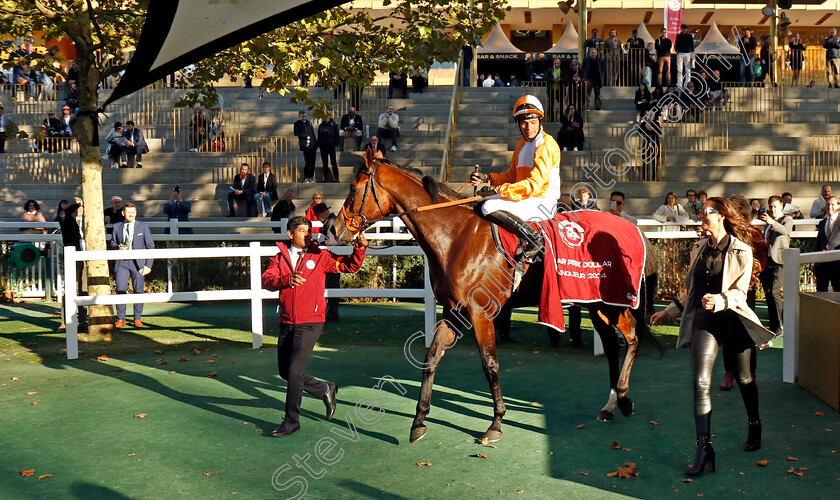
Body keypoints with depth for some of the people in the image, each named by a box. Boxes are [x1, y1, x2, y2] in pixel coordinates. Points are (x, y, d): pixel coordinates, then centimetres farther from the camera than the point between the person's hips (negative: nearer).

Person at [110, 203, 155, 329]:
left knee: (139, 291, 0)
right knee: (120, 290, -7)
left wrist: (148, 265, -4)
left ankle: (137, 319, 13)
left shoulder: (143, 226, 4)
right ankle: (121, 319, 7)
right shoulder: (117, 227, 9)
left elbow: (150, 246, 3)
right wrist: (118, 247, -6)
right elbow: (112, 243, 19)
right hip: (122, 263, 1)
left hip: (138, 263, -1)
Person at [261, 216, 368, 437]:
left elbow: (349, 266, 3)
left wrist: (359, 248, -16)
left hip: (310, 323, -4)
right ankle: (325, 390, 33)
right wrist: (287, 280, -31)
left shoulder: (320, 257, 3)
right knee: (285, 371, 12)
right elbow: (267, 281, -11)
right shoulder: (279, 258, 6)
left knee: (294, 370, -11)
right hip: (287, 323, 4)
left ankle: (291, 421, 4)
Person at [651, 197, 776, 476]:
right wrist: (668, 312, 20)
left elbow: (740, 291, -11)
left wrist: (719, 301, -30)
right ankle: (704, 448, -8)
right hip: (703, 322, 3)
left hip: (732, 321, -3)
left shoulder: (741, 252, -5)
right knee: (700, 383, -9)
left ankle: (754, 427, 41)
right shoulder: (699, 249, 11)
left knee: (743, 378, 15)